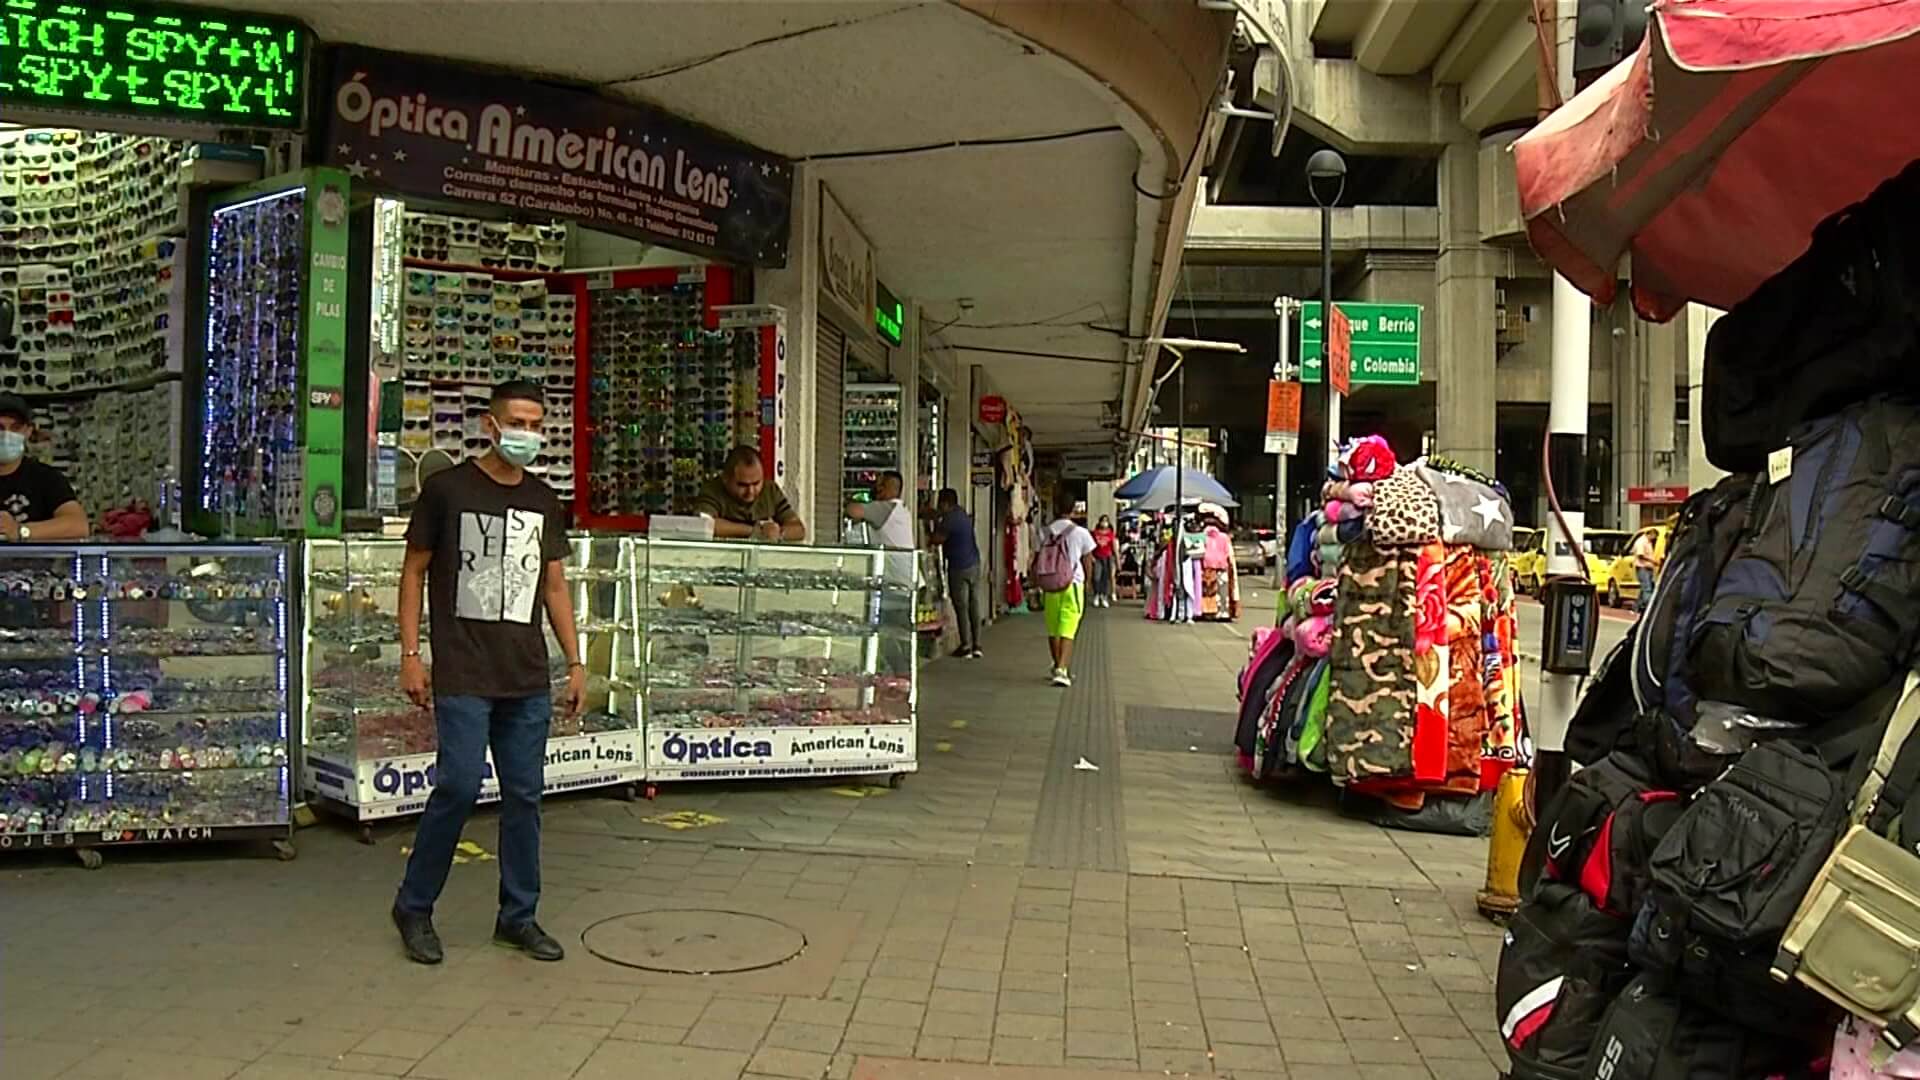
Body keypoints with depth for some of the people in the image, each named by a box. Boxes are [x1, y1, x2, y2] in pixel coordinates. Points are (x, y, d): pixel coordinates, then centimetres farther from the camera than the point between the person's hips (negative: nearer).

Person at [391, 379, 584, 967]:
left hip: (528, 678, 5)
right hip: (462, 675, -4)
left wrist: (575, 661, 12)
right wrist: (410, 654, -5)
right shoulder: (447, 489, -1)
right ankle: (413, 907, 12)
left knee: (525, 795, 6)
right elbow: (414, 571, 2)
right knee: (460, 785, -9)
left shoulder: (544, 501, 12)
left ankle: (518, 916, 19)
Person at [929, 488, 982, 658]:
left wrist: (936, 522, -1)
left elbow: (937, 539, -13)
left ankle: (966, 646, 0)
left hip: (959, 567, -8)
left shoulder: (949, 519, -16)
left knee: (961, 607, -1)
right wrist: (938, 517, 21)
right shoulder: (962, 514, 10)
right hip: (974, 564, 8)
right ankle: (976, 645, 10)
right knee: (974, 606, 8)